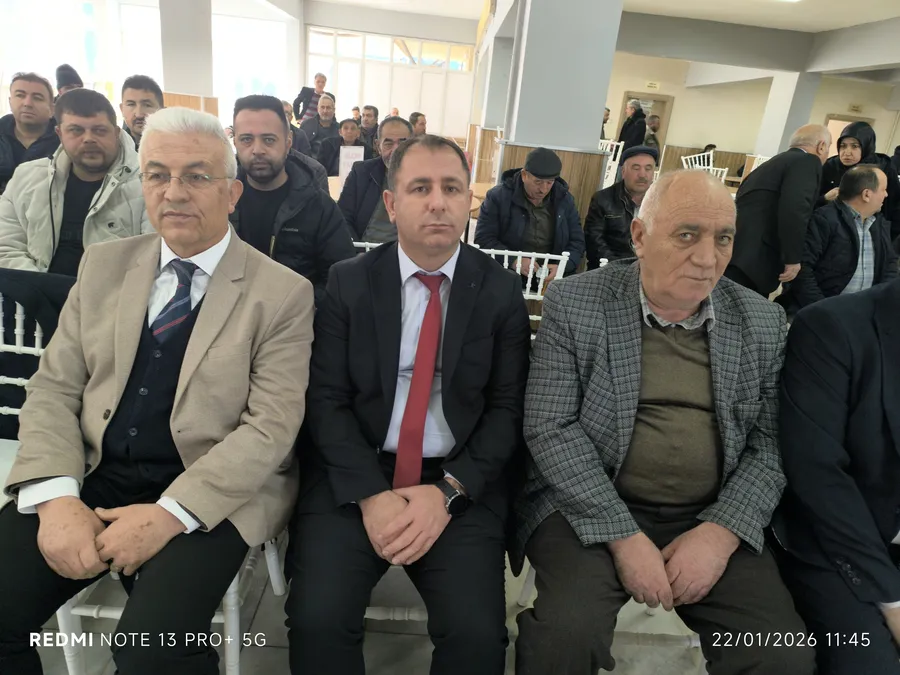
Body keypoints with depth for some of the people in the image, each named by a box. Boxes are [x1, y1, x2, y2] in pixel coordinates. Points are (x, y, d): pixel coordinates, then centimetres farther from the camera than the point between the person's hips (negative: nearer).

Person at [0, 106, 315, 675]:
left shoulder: (283, 293, -5)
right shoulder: (105, 265, 10)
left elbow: (270, 428, -11)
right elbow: (54, 389, 7)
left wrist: (169, 514, -19)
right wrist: (57, 498, -9)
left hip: (212, 495, -4)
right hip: (92, 478, 4)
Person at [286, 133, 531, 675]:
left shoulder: (502, 291, 2)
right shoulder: (348, 282, 2)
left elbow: (508, 409, -1)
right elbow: (327, 399, -2)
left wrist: (448, 492, -13)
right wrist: (369, 495, -14)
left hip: (462, 484, 0)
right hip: (354, 474, 1)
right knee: (318, 619, -17)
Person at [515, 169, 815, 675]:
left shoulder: (764, 324, 4)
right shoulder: (574, 303, -6)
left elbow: (770, 445, 4)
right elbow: (550, 429, -11)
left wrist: (723, 531, -12)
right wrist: (624, 536, -16)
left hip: (714, 521, 3)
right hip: (592, 508, -2)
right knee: (567, 632, -25)